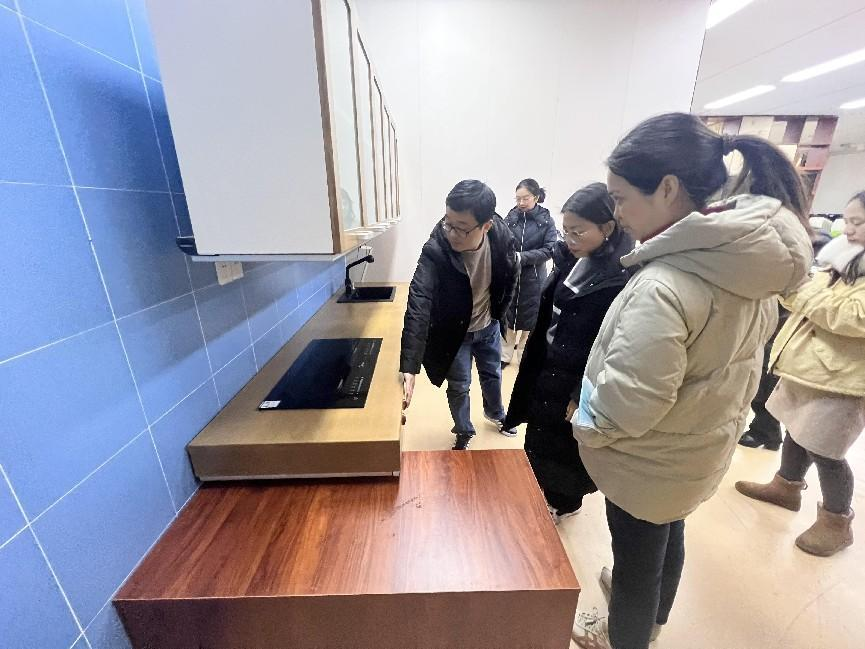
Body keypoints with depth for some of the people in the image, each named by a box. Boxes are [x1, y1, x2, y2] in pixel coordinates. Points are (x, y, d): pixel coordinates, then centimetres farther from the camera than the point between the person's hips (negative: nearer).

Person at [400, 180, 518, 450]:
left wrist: (498, 313, 7)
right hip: (455, 332, -3)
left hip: (488, 326, 4)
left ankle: (495, 413, 57)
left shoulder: (501, 235, -22)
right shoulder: (435, 252, -34)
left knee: (492, 375, 24)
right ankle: (464, 432, 42)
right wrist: (409, 367, -48)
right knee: (458, 387, 11)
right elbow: (417, 310, -42)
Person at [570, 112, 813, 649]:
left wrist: (584, 422, -10)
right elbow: (734, 353, 6)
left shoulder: (661, 287, -35)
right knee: (669, 538, 31)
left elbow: (626, 405, -30)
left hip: (650, 462, -7)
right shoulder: (754, 260, -7)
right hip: (704, 445, 8)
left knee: (637, 558, 20)